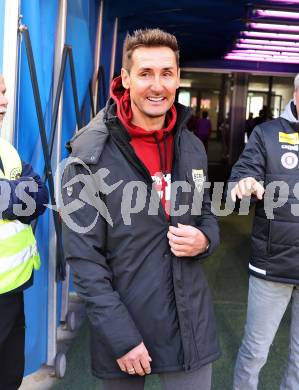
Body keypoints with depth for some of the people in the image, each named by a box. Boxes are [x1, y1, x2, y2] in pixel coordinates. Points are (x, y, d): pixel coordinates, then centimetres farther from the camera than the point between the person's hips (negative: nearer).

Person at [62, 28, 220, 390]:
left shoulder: (193, 147, 2)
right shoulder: (91, 154, -14)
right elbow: (83, 255, -14)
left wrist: (204, 239, -8)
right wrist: (120, 335, -16)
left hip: (190, 323, 4)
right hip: (122, 325, -3)